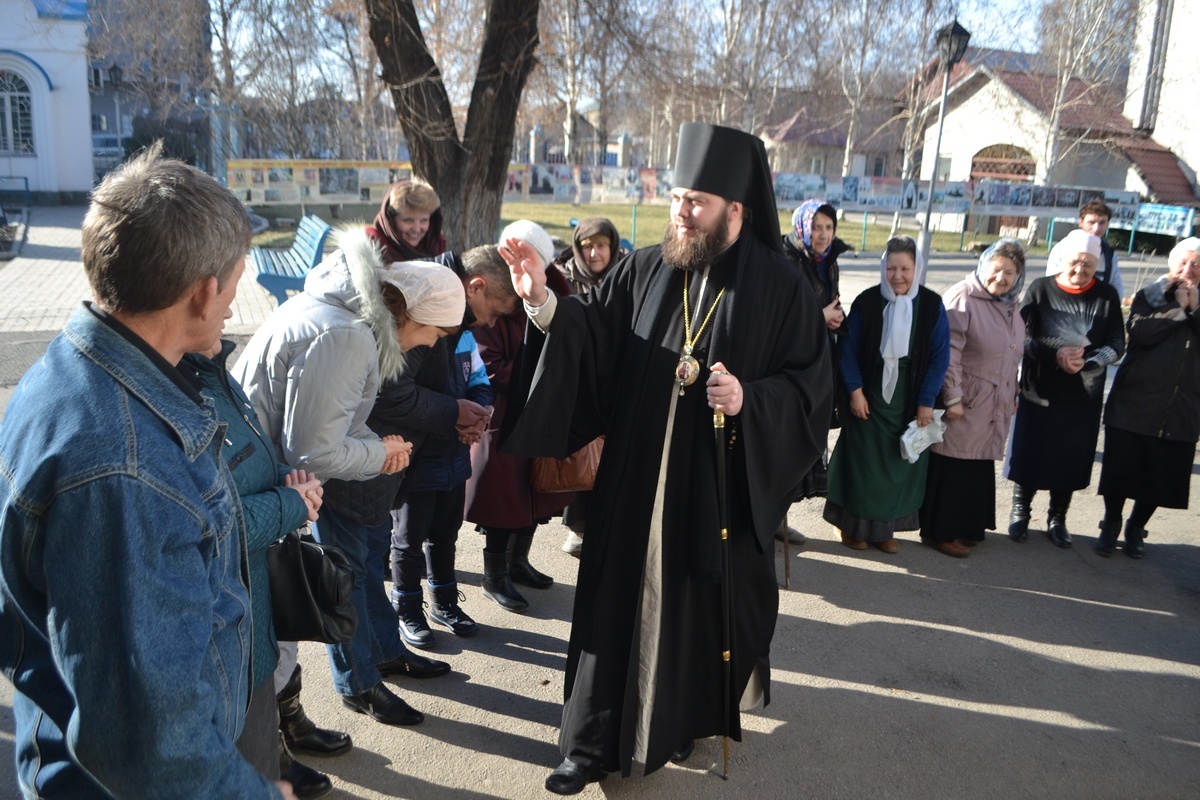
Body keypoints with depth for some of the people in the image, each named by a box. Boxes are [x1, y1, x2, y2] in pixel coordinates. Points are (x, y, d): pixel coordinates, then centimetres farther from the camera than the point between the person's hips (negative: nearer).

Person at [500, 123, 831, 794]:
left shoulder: (781, 287, -6)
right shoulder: (646, 270, 2)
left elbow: (812, 386, -6)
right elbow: (593, 328, -3)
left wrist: (748, 401, -22)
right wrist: (545, 302, -20)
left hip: (724, 485, -2)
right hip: (638, 479, 3)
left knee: (708, 604, 14)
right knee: (620, 602, 8)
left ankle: (694, 714, 41)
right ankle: (598, 741, 22)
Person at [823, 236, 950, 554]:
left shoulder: (932, 305, -5)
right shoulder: (866, 302, -8)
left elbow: (940, 356, -3)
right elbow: (848, 349, -5)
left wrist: (926, 401, -6)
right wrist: (855, 390, -12)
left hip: (909, 401, 2)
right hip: (869, 397, -1)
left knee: (901, 463, 8)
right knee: (863, 461, 6)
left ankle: (886, 527, 21)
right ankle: (855, 525, 19)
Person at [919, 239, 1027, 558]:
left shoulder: (1011, 307, 13)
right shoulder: (963, 297, -14)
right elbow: (948, 352, -19)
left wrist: (1012, 396, 22)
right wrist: (952, 397, -21)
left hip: (993, 408, 8)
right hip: (964, 405, -8)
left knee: (979, 468, 15)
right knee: (951, 469, -1)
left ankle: (967, 527, 28)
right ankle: (940, 532, 10)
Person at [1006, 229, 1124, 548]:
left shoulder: (1107, 296, -2)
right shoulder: (1040, 289, -4)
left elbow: (1116, 346, -3)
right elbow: (1022, 336, -8)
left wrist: (1086, 362, -20)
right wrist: (1055, 356, -23)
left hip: (1083, 397, 1)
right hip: (1039, 390, -1)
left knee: (1071, 459, 9)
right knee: (1029, 454, 7)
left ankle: (1057, 519, 28)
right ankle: (1019, 513, 27)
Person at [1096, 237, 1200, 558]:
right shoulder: (1148, 296, 3)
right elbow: (1139, 331, -17)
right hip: (1134, 402, -2)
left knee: (1161, 477, 7)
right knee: (1121, 468, 1)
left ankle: (1136, 529, 27)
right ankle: (1110, 525, 22)